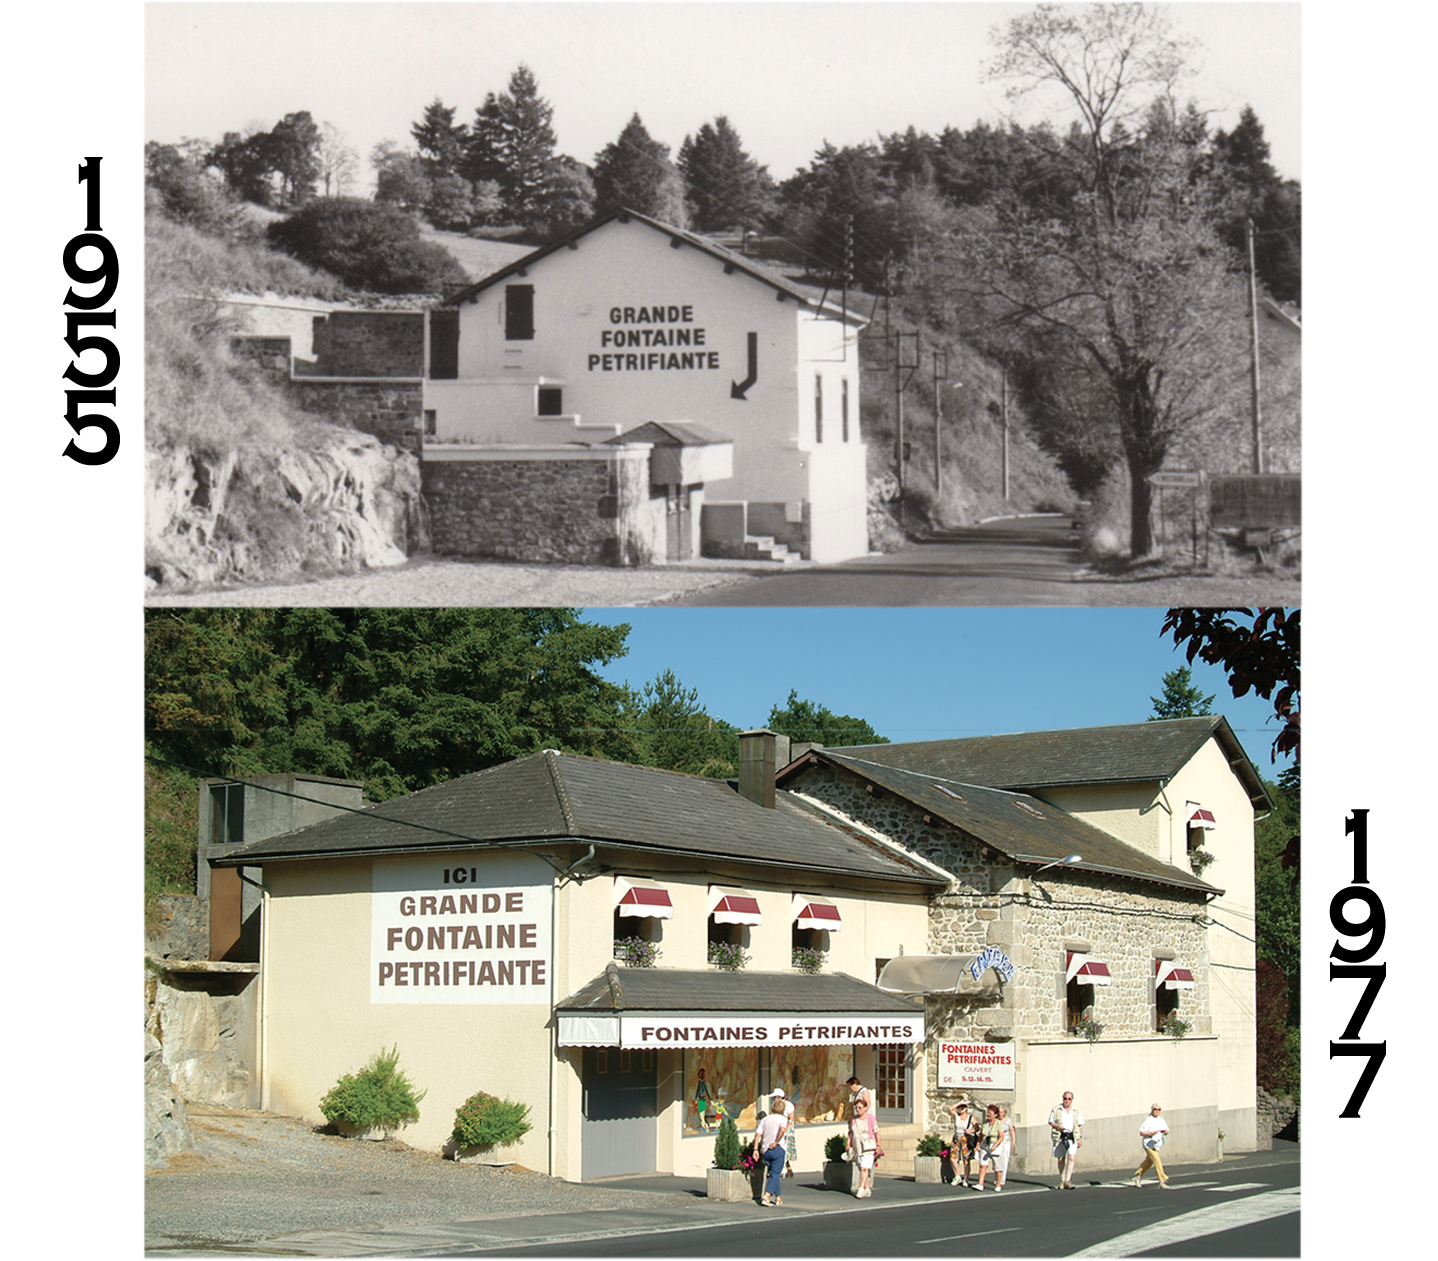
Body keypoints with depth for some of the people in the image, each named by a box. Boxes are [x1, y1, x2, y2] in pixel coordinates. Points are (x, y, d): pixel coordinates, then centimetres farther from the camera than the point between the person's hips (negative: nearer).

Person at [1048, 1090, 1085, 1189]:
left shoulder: (1077, 1111, 10)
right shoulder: (1056, 1110, 6)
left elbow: (1080, 1126, 13)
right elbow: (1050, 1122, 9)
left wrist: (1080, 1138, 6)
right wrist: (1057, 1126, -12)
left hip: (1072, 1137, 0)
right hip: (1059, 1137, 0)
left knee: (1071, 1157, -16)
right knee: (1060, 1159, 3)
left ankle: (1067, 1181, -18)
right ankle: (1061, 1181, 18)